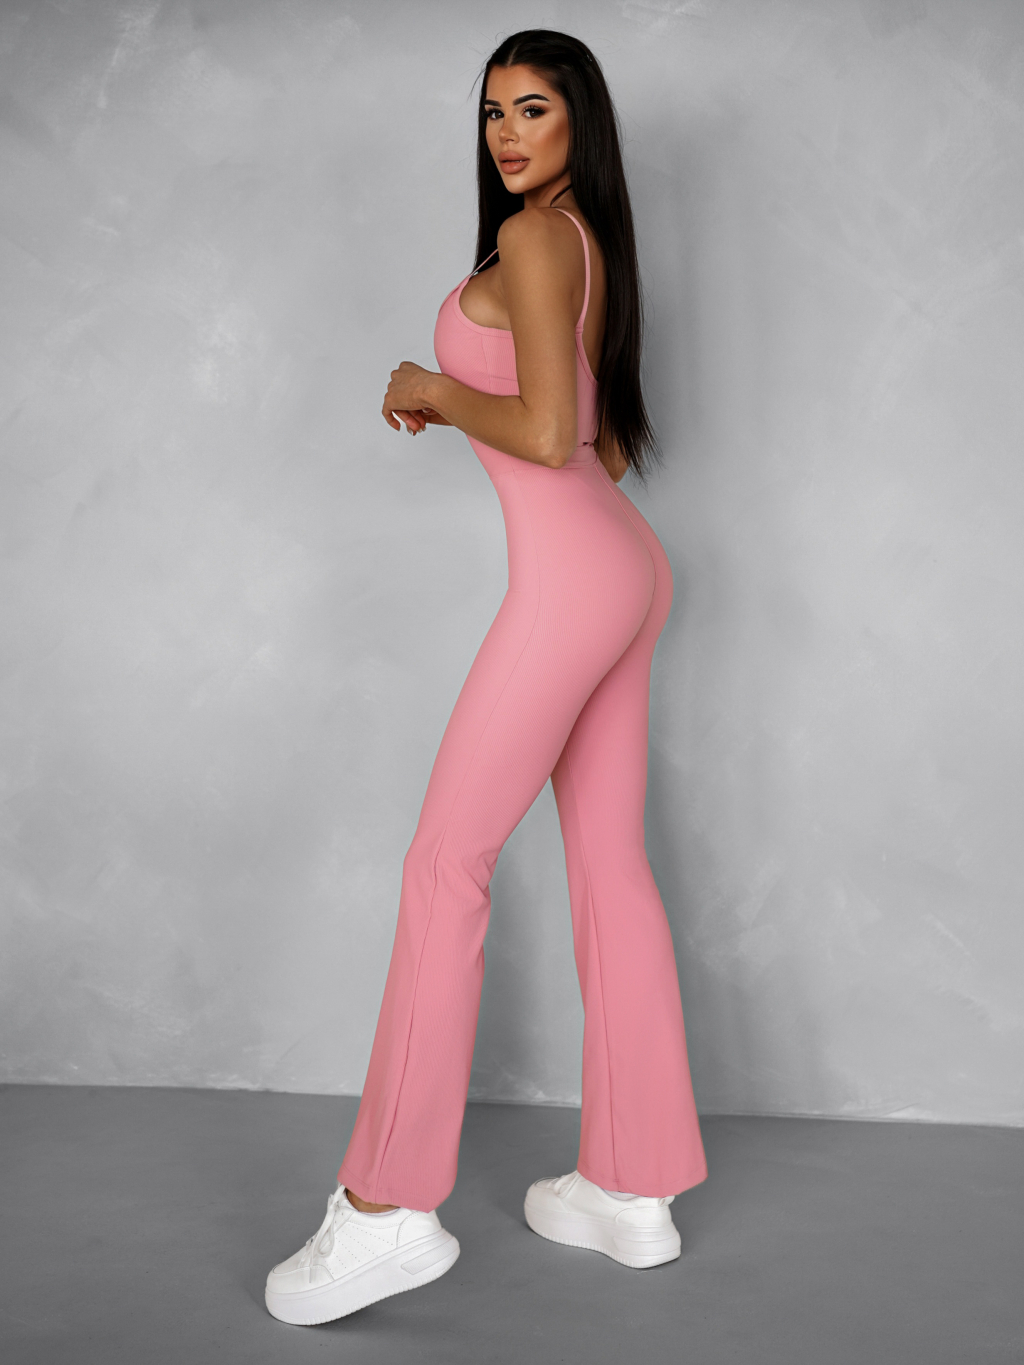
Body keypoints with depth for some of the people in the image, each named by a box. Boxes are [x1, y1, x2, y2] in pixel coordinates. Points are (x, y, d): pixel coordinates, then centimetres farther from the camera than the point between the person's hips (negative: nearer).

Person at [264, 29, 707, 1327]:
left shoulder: (533, 237, -7)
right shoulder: (592, 244, 21)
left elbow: (546, 435, -17)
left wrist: (432, 389, -2)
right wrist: (450, 401, 20)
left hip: (570, 576, -10)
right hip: (625, 564, 10)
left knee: (446, 862, -6)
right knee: (609, 866, 9)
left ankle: (388, 1207, 1)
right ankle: (633, 1191, 18)